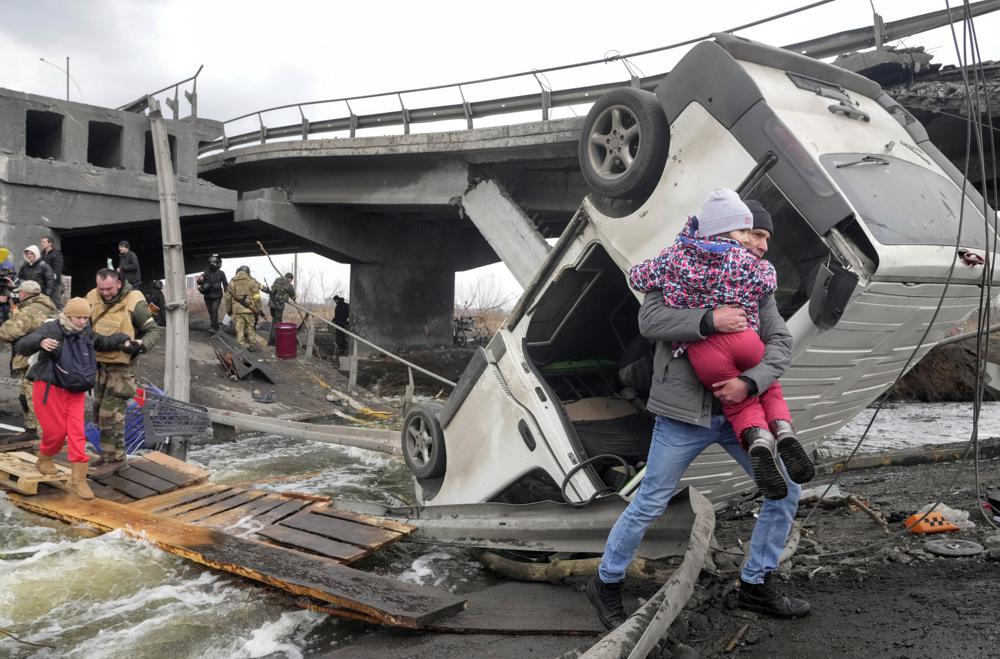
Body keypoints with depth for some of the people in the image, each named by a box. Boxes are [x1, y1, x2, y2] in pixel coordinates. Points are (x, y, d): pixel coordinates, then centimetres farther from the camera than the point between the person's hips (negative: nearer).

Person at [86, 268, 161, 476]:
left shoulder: (133, 302, -16)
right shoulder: (92, 298, -3)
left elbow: (153, 331, -9)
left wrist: (141, 345, -28)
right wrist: (91, 338, -16)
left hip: (121, 366, -6)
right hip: (100, 363, 6)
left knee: (111, 413, -7)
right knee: (100, 410, 16)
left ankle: (115, 458, 5)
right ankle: (109, 452, 30)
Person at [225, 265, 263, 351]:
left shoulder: (232, 282, 8)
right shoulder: (251, 281, -1)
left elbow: (228, 297, 11)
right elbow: (256, 297, -6)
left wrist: (228, 310, 19)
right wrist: (258, 309, 0)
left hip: (237, 310, 2)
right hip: (249, 310, -2)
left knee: (239, 329, 4)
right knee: (251, 328, 10)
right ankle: (252, 346, 15)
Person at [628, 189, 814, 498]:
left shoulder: (675, 256, 9)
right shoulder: (746, 261, 7)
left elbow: (637, 277, 21)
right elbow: (769, 279, 24)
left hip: (701, 352, 1)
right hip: (742, 338, 0)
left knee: (740, 404, 17)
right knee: (768, 388, 27)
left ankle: (757, 440, -15)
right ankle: (784, 430, -2)